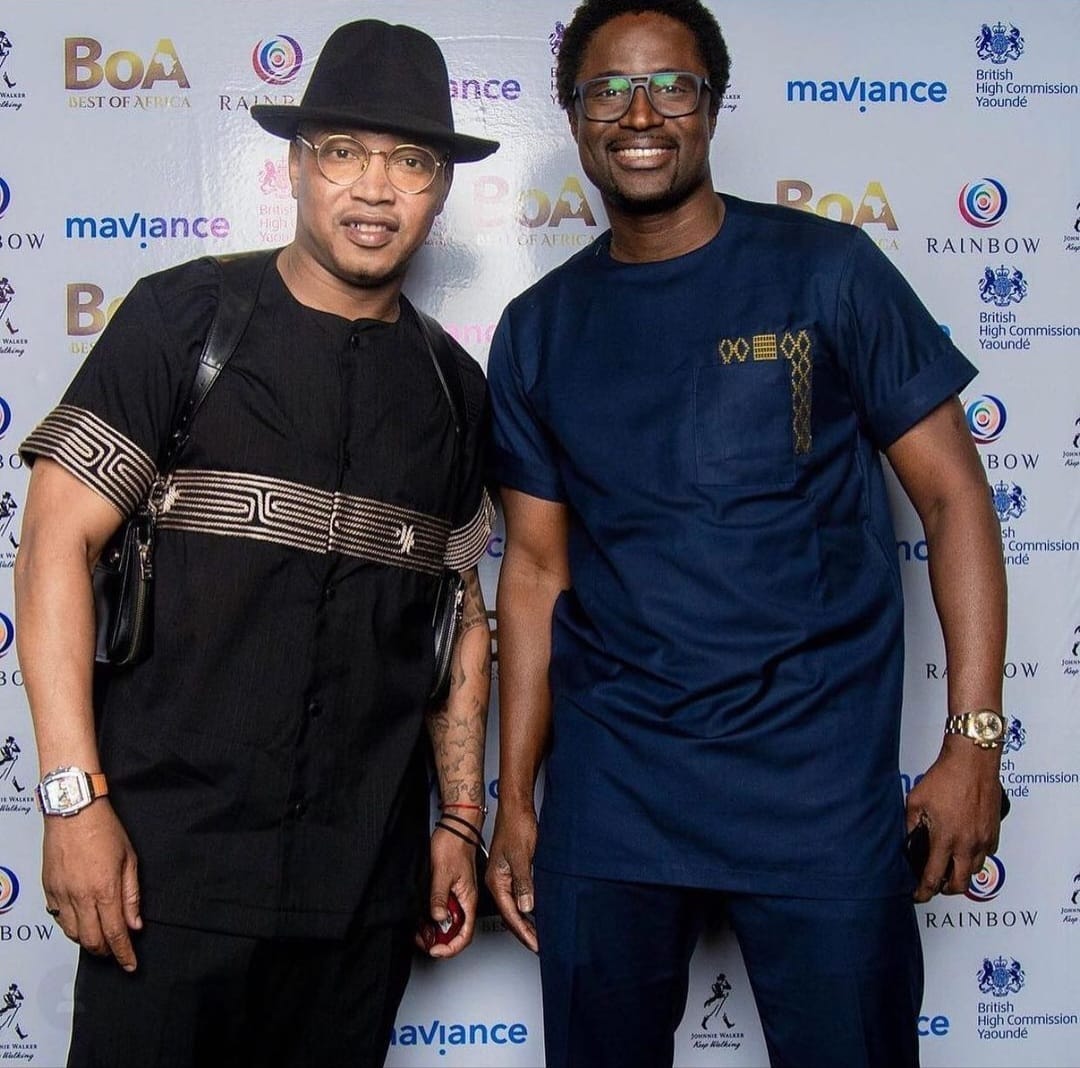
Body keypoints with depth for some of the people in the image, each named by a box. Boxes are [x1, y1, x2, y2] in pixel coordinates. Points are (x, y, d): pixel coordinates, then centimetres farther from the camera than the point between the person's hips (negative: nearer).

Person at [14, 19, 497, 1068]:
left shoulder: (454, 388, 10)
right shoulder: (184, 318, -2)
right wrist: (75, 797, -13)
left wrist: (459, 821, 12)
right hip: (171, 859, -3)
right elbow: (55, 545, -7)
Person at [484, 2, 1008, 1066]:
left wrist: (974, 739, -10)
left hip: (820, 782, -2)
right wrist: (513, 799, 8)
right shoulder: (540, 328, 7)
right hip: (606, 787, 3)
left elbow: (951, 494, -3)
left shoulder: (825, 271, -2)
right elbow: (536, 567, 9)